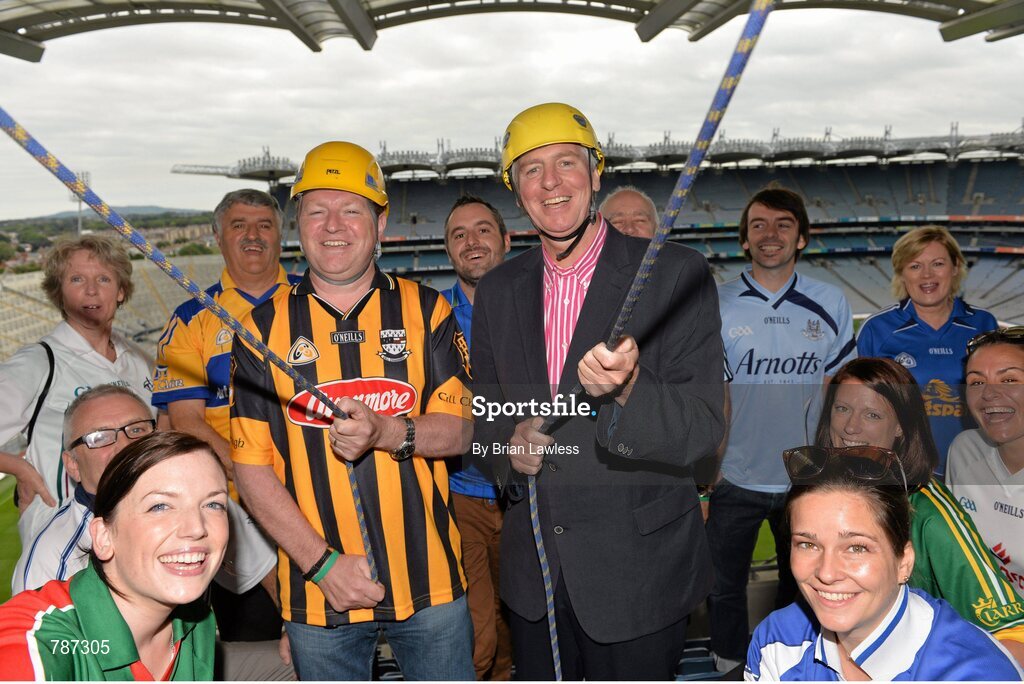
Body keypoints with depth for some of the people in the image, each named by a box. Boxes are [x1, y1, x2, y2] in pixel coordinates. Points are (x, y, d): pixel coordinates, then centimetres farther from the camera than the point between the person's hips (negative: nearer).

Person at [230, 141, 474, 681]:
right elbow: (250, 465, -2)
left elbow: (460, 430, -2)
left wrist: (385, 432, -22)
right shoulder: (264, 328, 0)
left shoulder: (425, 310, 1)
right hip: (318, 589, 0)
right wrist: (322, 562, -10)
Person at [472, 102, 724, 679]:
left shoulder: (676, 274, -12)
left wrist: (627, 388, -35)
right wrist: (509, 445, -10)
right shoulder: (498, 291, 3)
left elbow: (703, 432, -16)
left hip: (639, 574, -3)